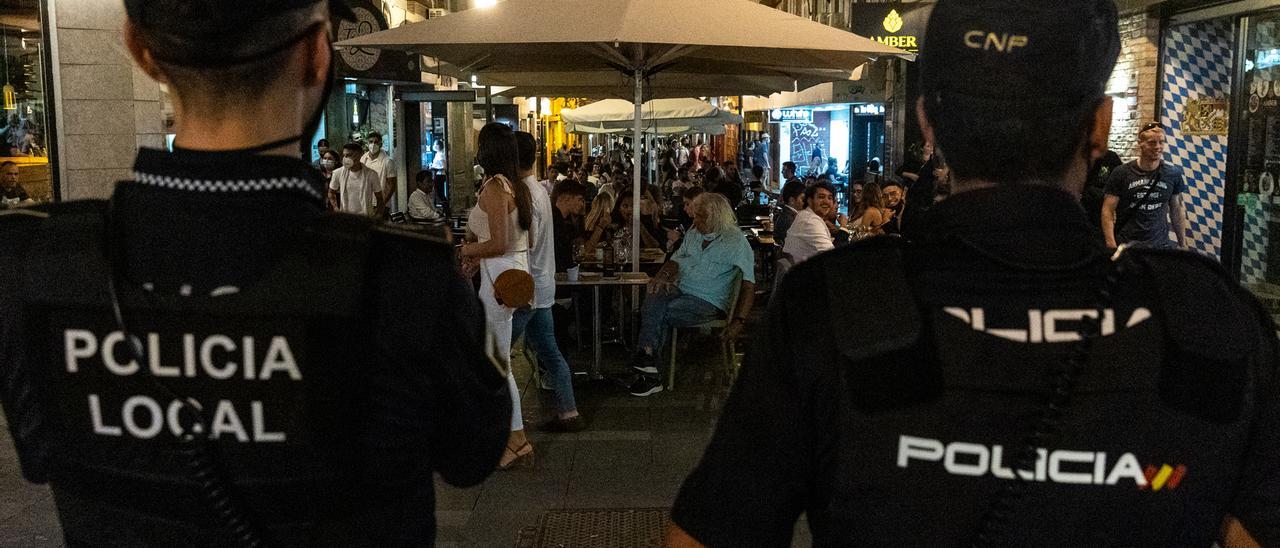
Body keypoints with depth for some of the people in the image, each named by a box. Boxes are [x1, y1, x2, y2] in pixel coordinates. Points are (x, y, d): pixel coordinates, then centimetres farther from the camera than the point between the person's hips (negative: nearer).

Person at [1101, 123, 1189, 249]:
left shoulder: (1173, 174, 4)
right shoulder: (1121, 174, -4)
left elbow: (1177, 209, 13)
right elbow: (1108, 210, -6)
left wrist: (1183, 244, 11)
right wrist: (1111, 245, -15)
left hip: (1161, 244, 2)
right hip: (1125, 246, -2)